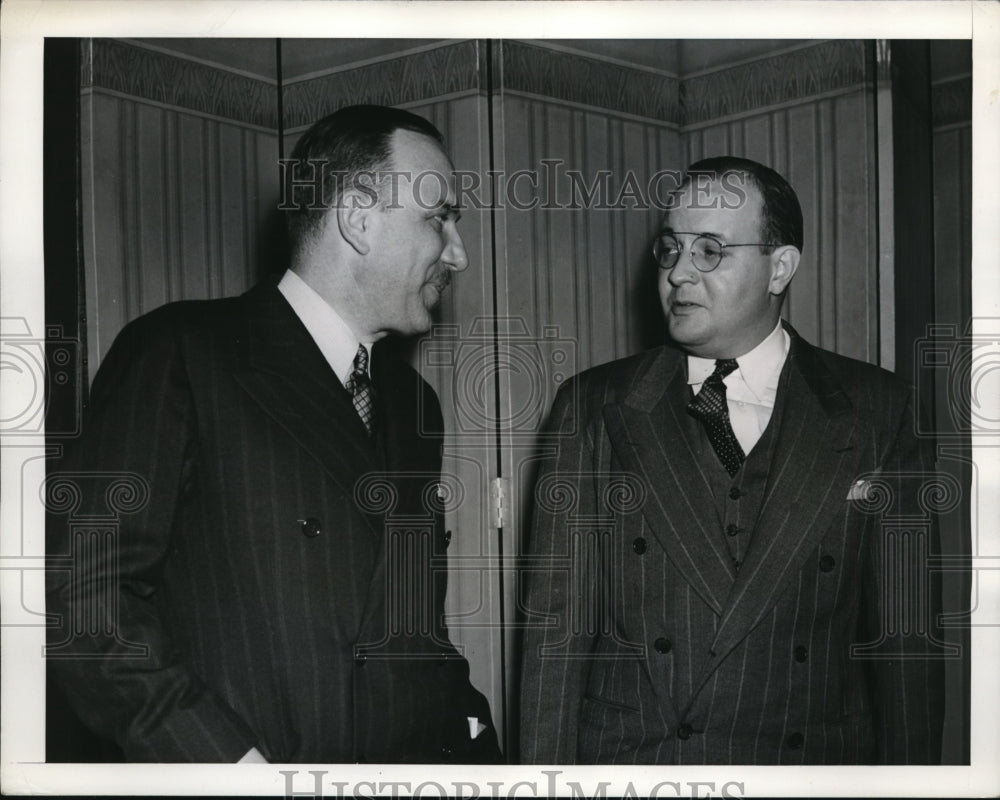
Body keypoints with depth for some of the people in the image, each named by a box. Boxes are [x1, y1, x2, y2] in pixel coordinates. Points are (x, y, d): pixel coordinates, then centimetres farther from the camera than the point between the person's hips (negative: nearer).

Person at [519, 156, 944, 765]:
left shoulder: (877, 412, -2)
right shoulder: (593, 409, -1)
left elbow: (904, 631, -2)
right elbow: (558, 626, -4)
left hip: (815, 760, 0)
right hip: (622, 757, 0)